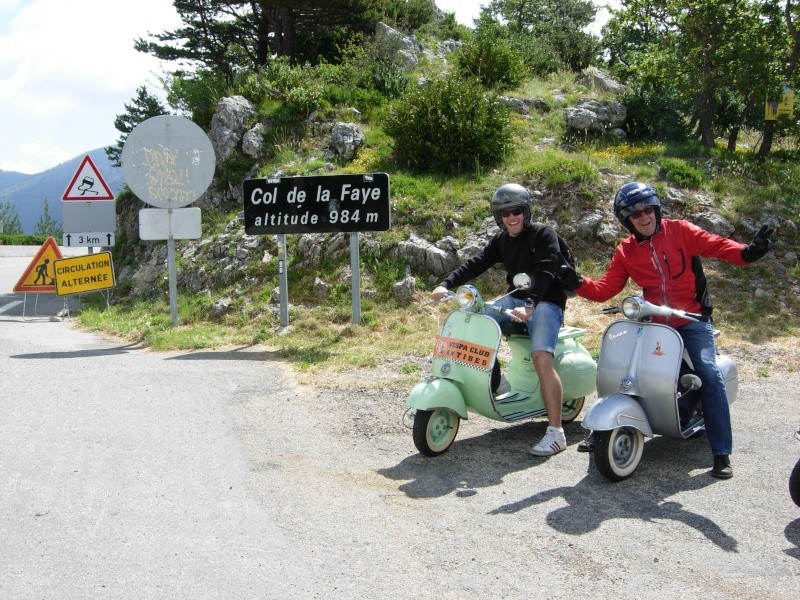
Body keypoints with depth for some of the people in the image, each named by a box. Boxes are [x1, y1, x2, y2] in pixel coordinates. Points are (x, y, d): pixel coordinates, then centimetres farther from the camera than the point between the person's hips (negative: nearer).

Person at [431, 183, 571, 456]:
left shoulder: (544, 234, -9)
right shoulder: (500, 241, 12)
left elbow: (543, 273, -23)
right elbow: (475, 264, 0)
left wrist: (530, 305, -39)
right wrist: (446, 284, -16)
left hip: (545, 302, -7)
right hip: (516, 299, 8)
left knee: (542, 358, -27)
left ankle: (556, 433, -24)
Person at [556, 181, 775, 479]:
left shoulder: (680, 230, -2)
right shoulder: (625, 252, 5)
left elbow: (715, 245, -12)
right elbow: (605, 289, 1)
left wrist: (746, 252, -30)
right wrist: (578, 283, -17)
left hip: (692, 320, -3)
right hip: (652, 324, 3)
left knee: (710, 376, -19)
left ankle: (721, 453, -12)